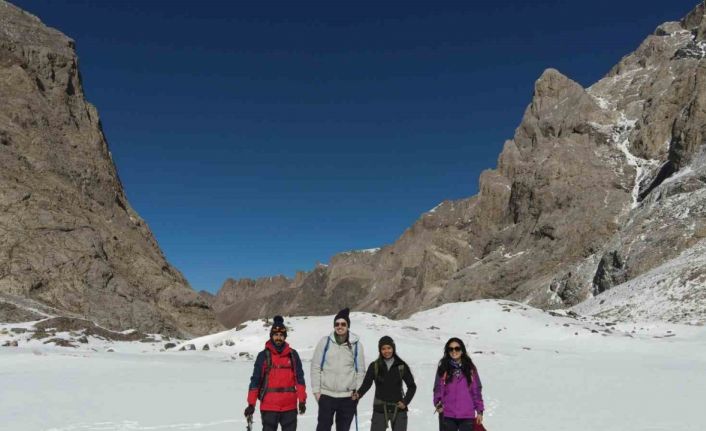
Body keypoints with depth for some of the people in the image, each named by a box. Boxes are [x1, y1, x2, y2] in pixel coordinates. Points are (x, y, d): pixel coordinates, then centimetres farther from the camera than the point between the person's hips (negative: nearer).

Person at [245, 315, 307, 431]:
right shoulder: (263, 355, -2)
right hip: (268, 406, -2)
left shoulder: (293, 355, 3)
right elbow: (255, 380, -2)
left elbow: (299, 378, 3)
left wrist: (302, 400, -3)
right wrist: (251, 404, -5)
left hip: (290, 406, 2)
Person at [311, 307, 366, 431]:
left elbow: (360, 370, 5)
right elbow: (315, 366, 0)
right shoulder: (325, 342, -2)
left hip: (348, 397, 1)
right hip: (326, 394, -1)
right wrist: (316, 390, -3)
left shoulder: (356, 344, 0)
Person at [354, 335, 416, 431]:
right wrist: (358, 394, -27)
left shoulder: (402, 366, -1)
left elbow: (412, 386, 8)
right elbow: (366, 384, -9)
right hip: (380, 409, 0)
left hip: (398, 409, 1)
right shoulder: (374, 366, -1)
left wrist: (405, 401, -4)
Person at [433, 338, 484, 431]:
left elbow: (477, 390, 7)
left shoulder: (470, 368, 6)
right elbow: (438, 388, 3)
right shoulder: (443, 368, 5)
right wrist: (438, 403, -14)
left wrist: (479, 410, 4)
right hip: (448, 415, 0)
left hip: (467, 415, 0)